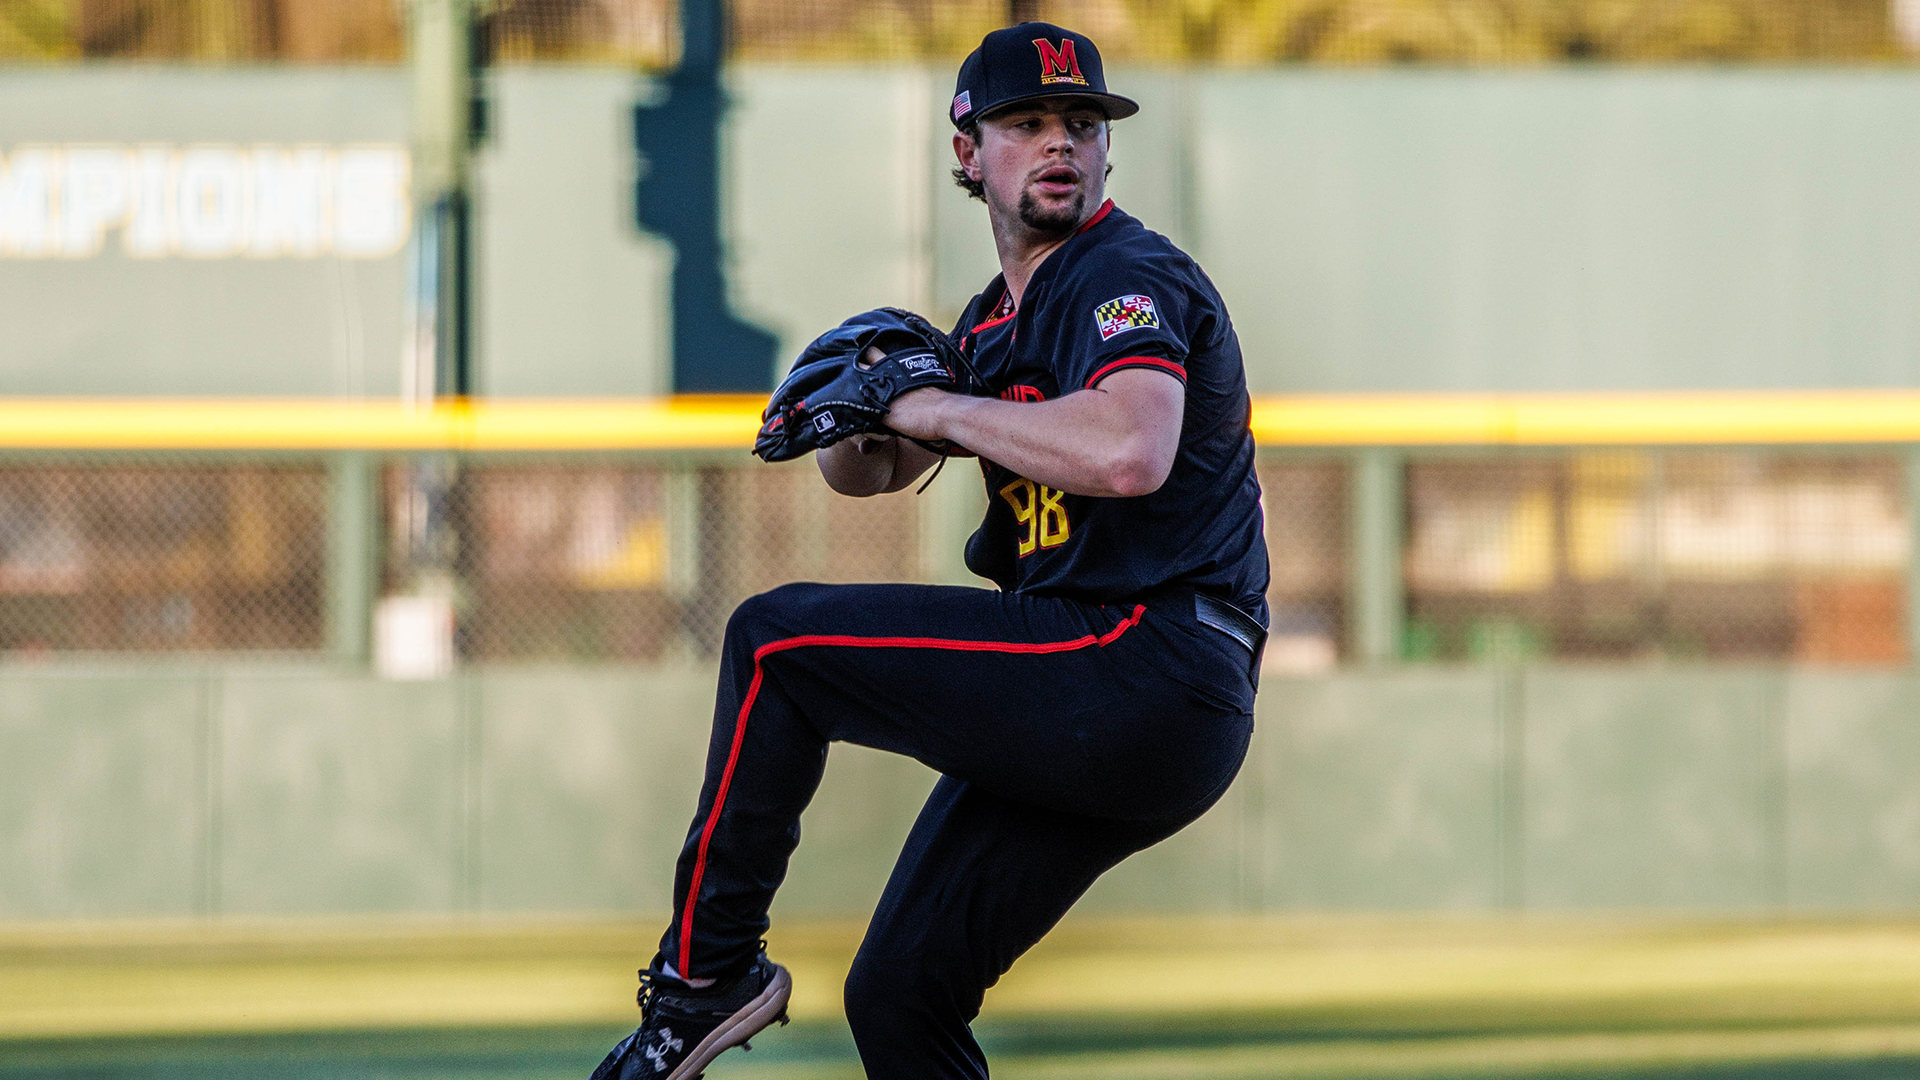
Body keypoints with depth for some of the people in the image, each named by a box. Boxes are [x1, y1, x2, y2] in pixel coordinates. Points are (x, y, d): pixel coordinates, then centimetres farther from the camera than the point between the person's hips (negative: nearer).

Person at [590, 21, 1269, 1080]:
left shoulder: (1130, 278, -8)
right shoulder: (997, 322, 20)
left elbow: (1129, 454, -29)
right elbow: (867, 470, 28)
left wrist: (943, 410, -15)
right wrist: (856, 419, 3)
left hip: (1149, 669, -9)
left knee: (774, 640, -9)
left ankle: (707, 963, -1)